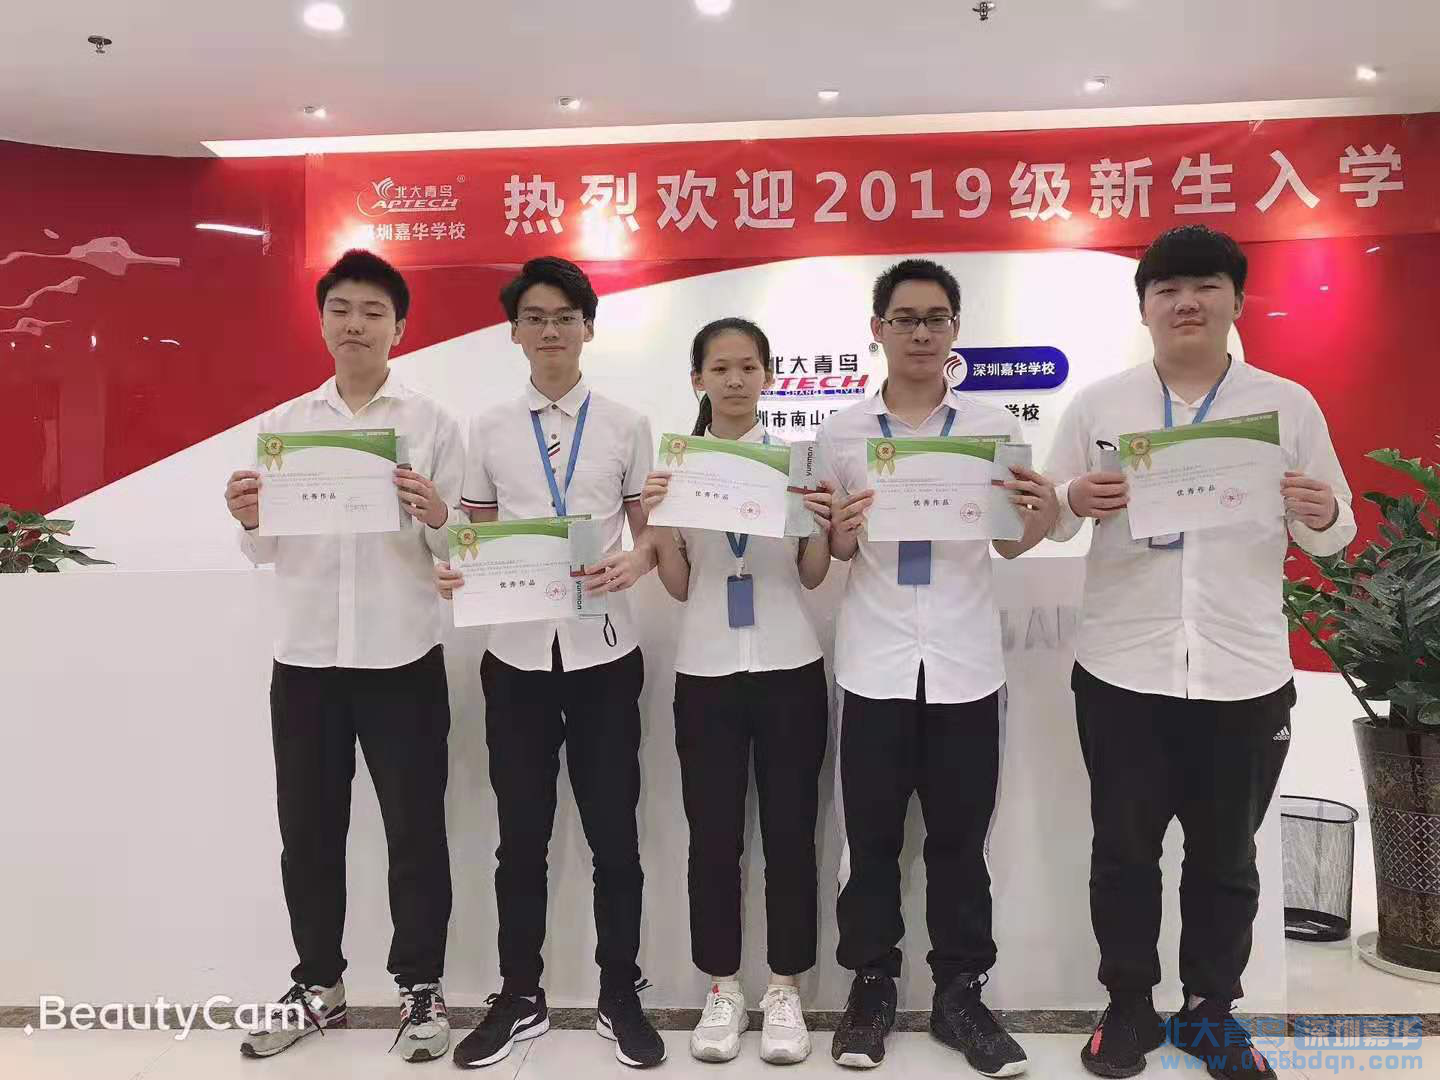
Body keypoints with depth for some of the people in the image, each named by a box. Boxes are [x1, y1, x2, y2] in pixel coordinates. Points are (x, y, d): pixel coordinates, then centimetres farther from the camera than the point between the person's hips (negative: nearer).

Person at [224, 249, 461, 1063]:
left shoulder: (433, 424, 2)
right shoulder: (283, 424, 10)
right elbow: (266, 553, 10)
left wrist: (435, 517, -22)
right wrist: (249, 521, -11)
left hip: (403, 657, -3)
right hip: (305, 655, 3)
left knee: (415, 826, 5)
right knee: (308, 829, 11)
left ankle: (423, 988, 21)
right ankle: (318, 986, 28)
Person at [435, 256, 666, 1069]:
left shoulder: (626, 425, 2)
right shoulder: (490, 430, 6)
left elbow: (654, 532, 4)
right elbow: (477, 536, 9)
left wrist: (636, 563, -19)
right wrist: (454, 572, -13)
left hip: (602, 653, -1)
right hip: (516, 654, 1)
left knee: (614, 833, 7)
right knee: (522, 837, 11)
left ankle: (621, 997, 25)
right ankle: (520, 999, 27)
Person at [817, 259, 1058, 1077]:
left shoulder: (996, 427, 3)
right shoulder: (843, 433, 3)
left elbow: (1006, 544, 8)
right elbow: (830, 553, 7)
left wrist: (1045, 516, -13)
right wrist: (843, 533, -16)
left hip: (965, 663, 0)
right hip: (875, 663, 0)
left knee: (961, 839, 9)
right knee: (872, 837, 7)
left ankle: (961, 993, 24)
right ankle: (872, 988, 23)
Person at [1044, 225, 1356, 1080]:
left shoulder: (1289, 405, 3)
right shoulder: (1097, 404, 2)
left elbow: (1331, 538, 8)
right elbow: (1048, 522, 5)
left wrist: (1322, 516, -15)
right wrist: (1074, 502, -17)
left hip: (1246, 674, 1)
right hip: (1122, 670, 0)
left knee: (1226, 857, 14)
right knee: (1124, 850, 10)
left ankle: (1211, 1011, 33)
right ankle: (1129, 1007, 28)